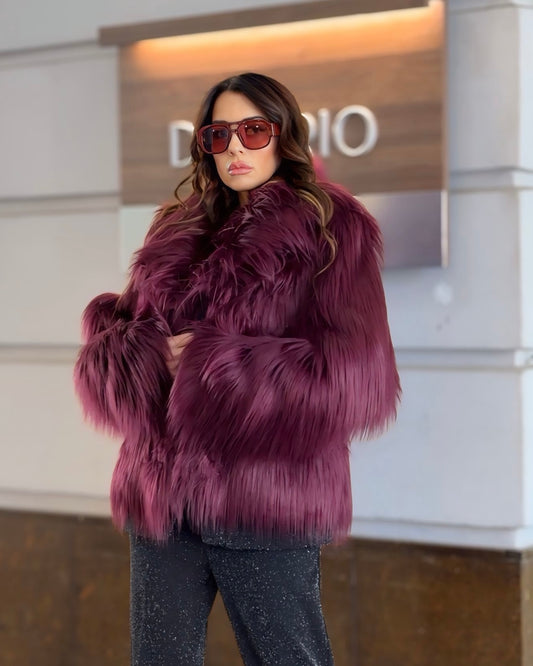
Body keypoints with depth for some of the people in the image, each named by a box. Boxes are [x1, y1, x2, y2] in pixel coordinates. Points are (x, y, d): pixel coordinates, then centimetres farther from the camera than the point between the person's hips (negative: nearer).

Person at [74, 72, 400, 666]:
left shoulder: (330, 228, -2)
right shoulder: (178, 228, 14)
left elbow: (354, 380, -11)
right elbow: (109, 331, 15)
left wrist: (210, 362, -12)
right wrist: (142, 356, -9)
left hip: (266, 503, -5)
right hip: (158, 497, 5)